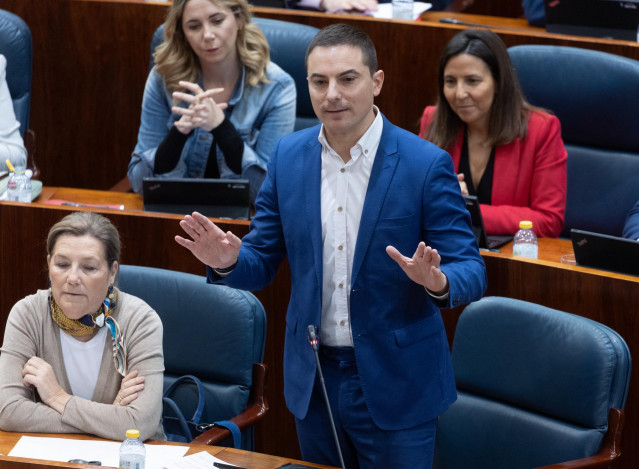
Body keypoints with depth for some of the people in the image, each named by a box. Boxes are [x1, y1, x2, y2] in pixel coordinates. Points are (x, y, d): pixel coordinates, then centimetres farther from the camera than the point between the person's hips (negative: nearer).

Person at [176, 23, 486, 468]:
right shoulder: (287, 157, 1)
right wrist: (228, 261, -17)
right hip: (313, 380, 4)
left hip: (394, 385, -4)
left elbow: (471, 272, -10)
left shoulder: (426, 164, -12)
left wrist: (437, 281, -34)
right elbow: (263, 261, 6)